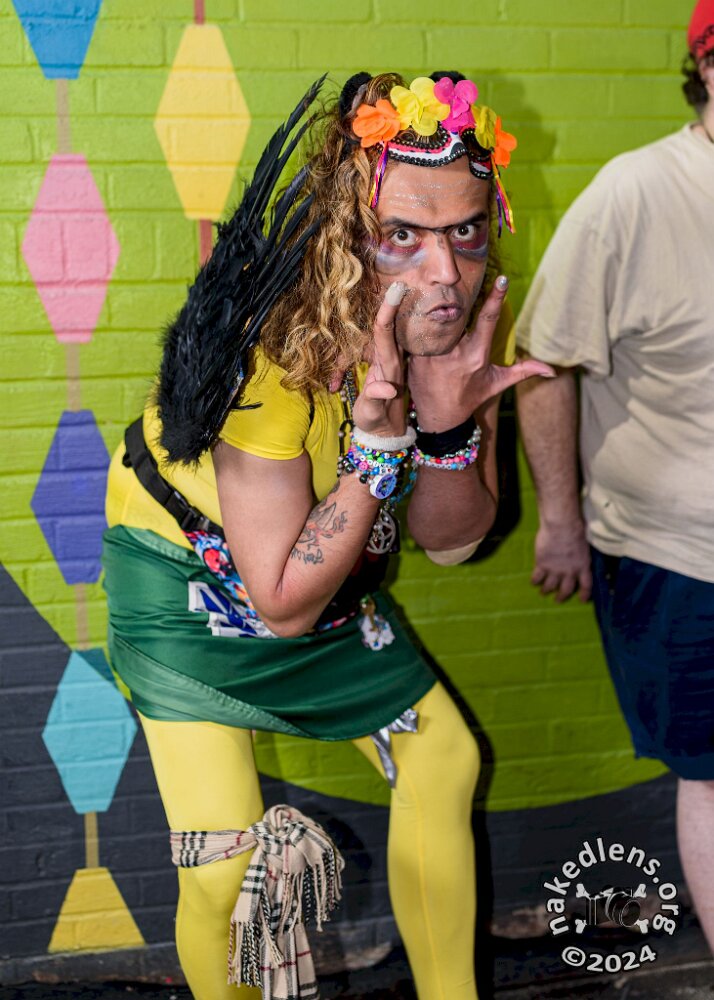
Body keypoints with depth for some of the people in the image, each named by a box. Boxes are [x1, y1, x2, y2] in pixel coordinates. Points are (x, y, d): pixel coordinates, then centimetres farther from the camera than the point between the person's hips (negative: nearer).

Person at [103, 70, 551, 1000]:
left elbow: (450, 540, -7)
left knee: (445, 763, 11)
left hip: (330, 577, 6)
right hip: (188, 574, -6)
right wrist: (380, 435, -39)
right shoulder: (276, 355, -35)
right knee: (223, 870, -15)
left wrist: (451, 424, -28)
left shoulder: (469, 326, -16)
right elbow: (285, 605, -29)